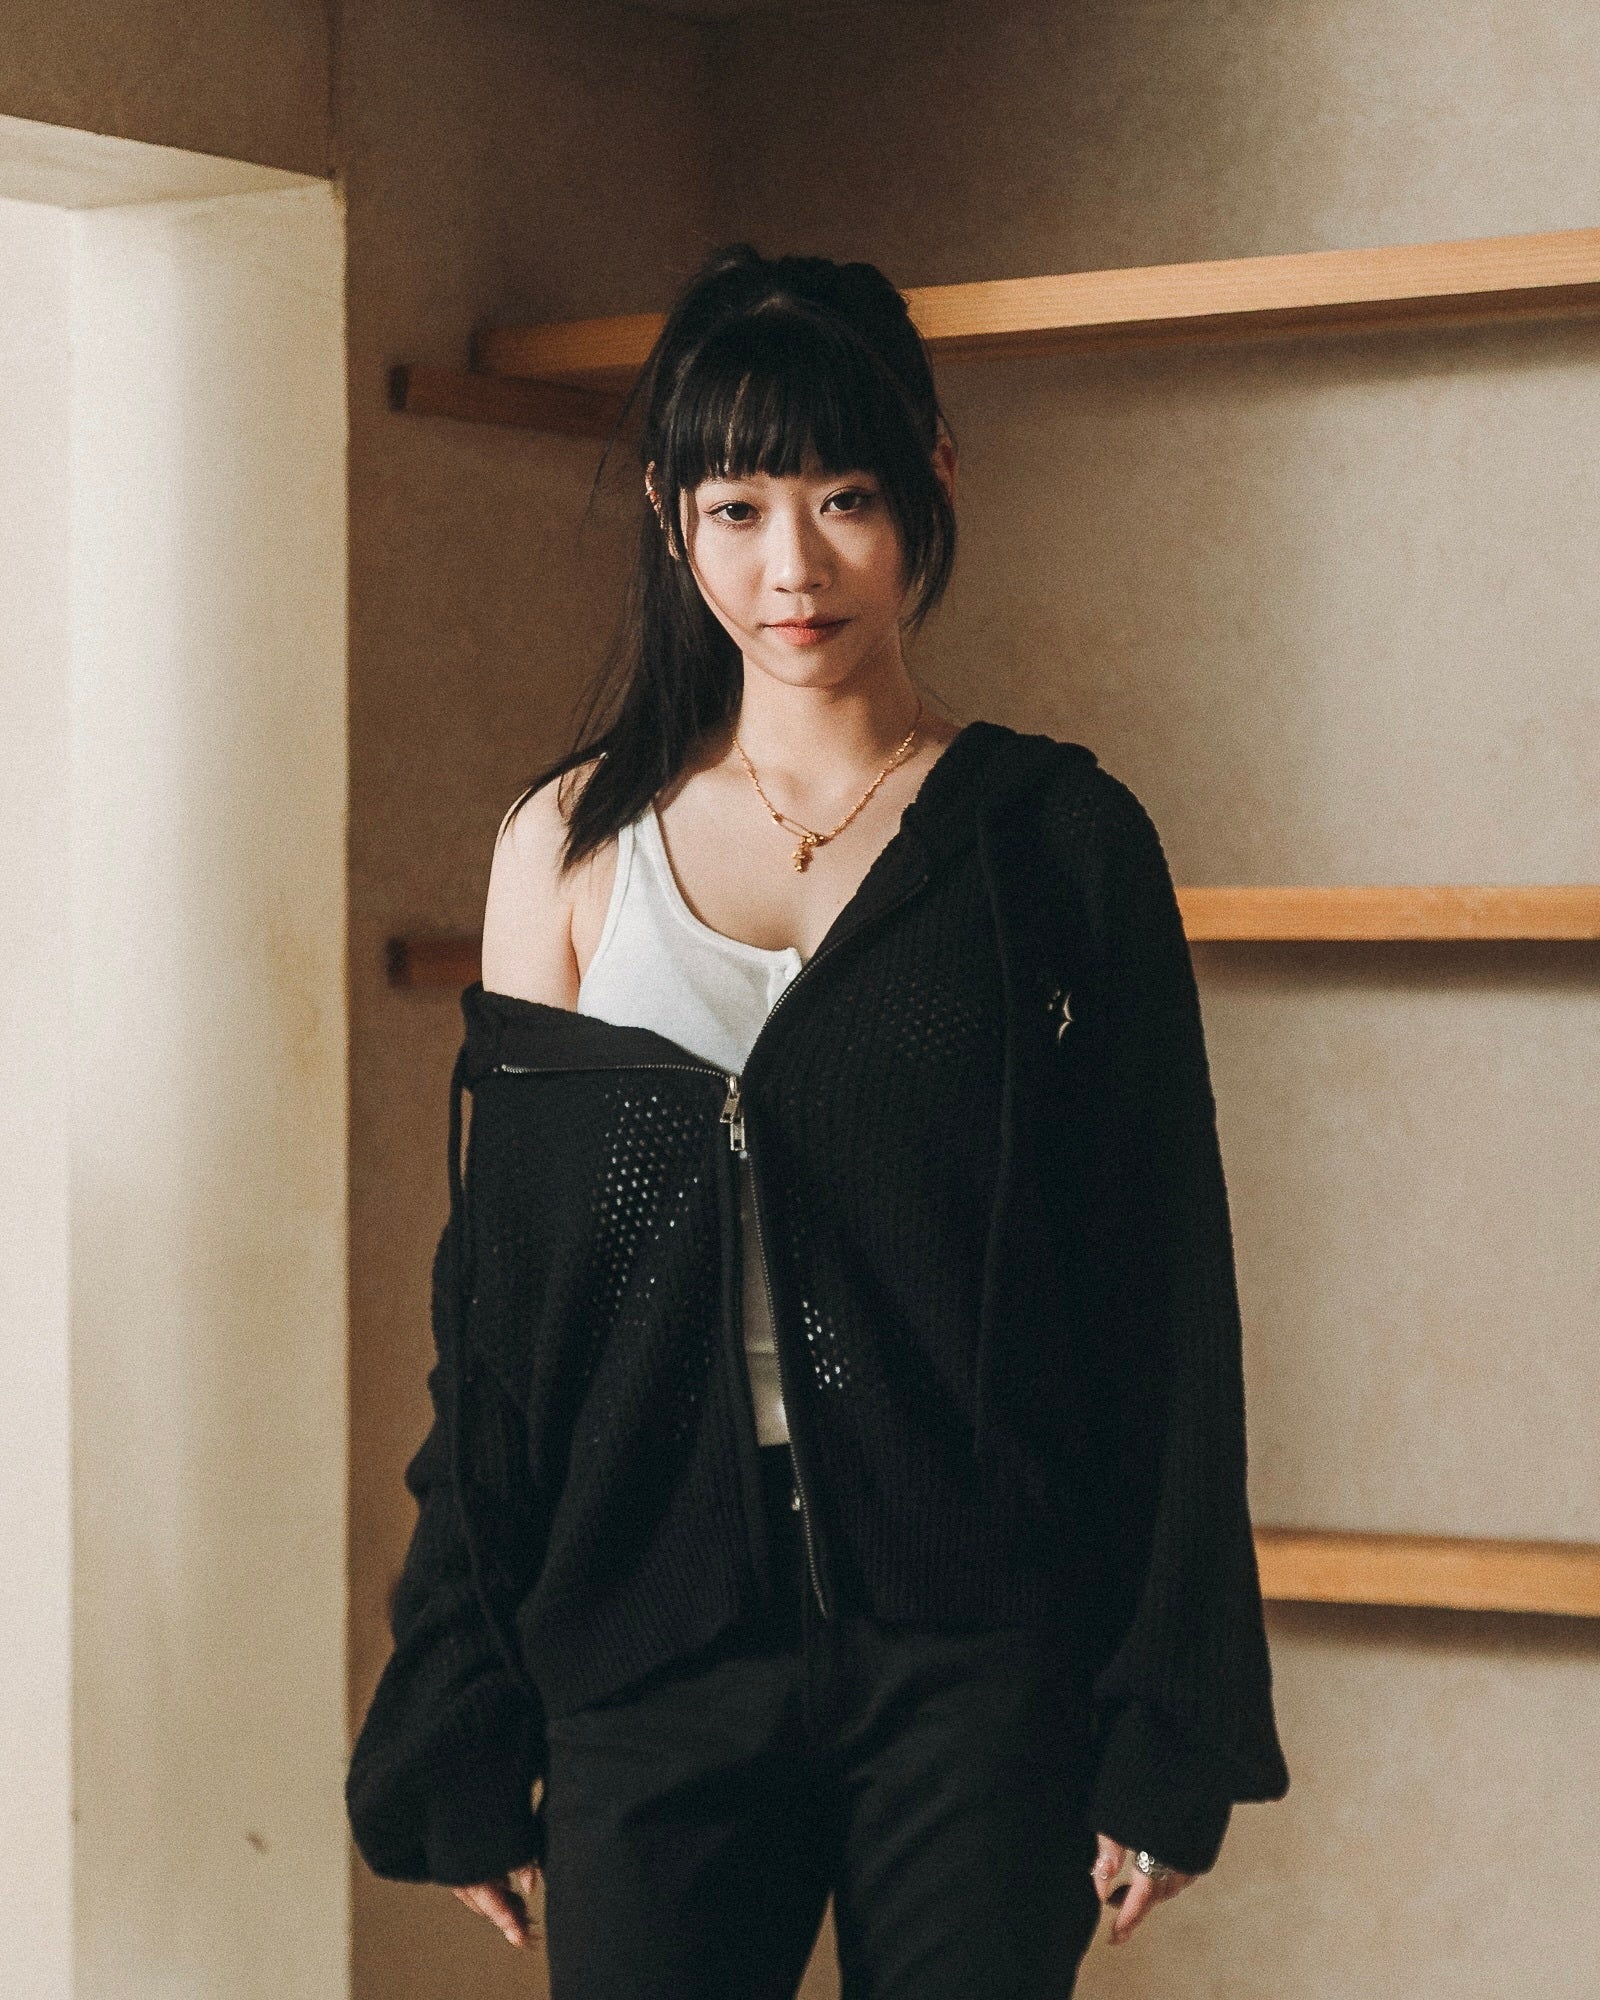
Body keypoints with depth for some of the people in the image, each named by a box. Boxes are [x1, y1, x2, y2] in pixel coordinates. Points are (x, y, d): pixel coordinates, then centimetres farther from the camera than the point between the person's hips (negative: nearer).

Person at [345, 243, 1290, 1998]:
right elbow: (495, 1296, 7)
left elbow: (1165, 1304, 1)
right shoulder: (568, 846, 6)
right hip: (647, 1651, 2)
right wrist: (462, 1737, 5)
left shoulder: (1057, 843, 1)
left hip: (978, 1664, -1)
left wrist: (1171, 1727, -2)